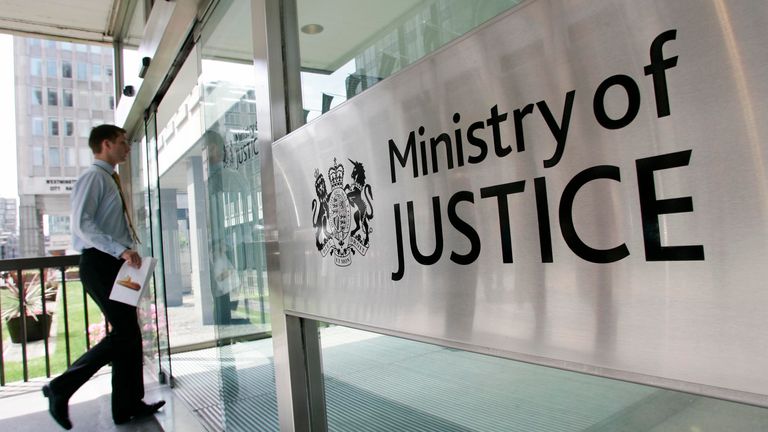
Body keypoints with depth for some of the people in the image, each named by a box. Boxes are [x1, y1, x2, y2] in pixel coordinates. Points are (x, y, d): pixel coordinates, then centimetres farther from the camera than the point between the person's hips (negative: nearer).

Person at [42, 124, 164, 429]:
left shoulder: (110, 179, 19)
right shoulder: (94, 176, -9)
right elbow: (82, 224, -21)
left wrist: (127, 253, 13)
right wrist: (121, 250, -27)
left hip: (115, 264, 9)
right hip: (99, 264, -9)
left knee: (129, 334, 8)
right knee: (124, 333, -9)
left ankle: (127, 406, 16)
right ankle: (61, 387, 6)